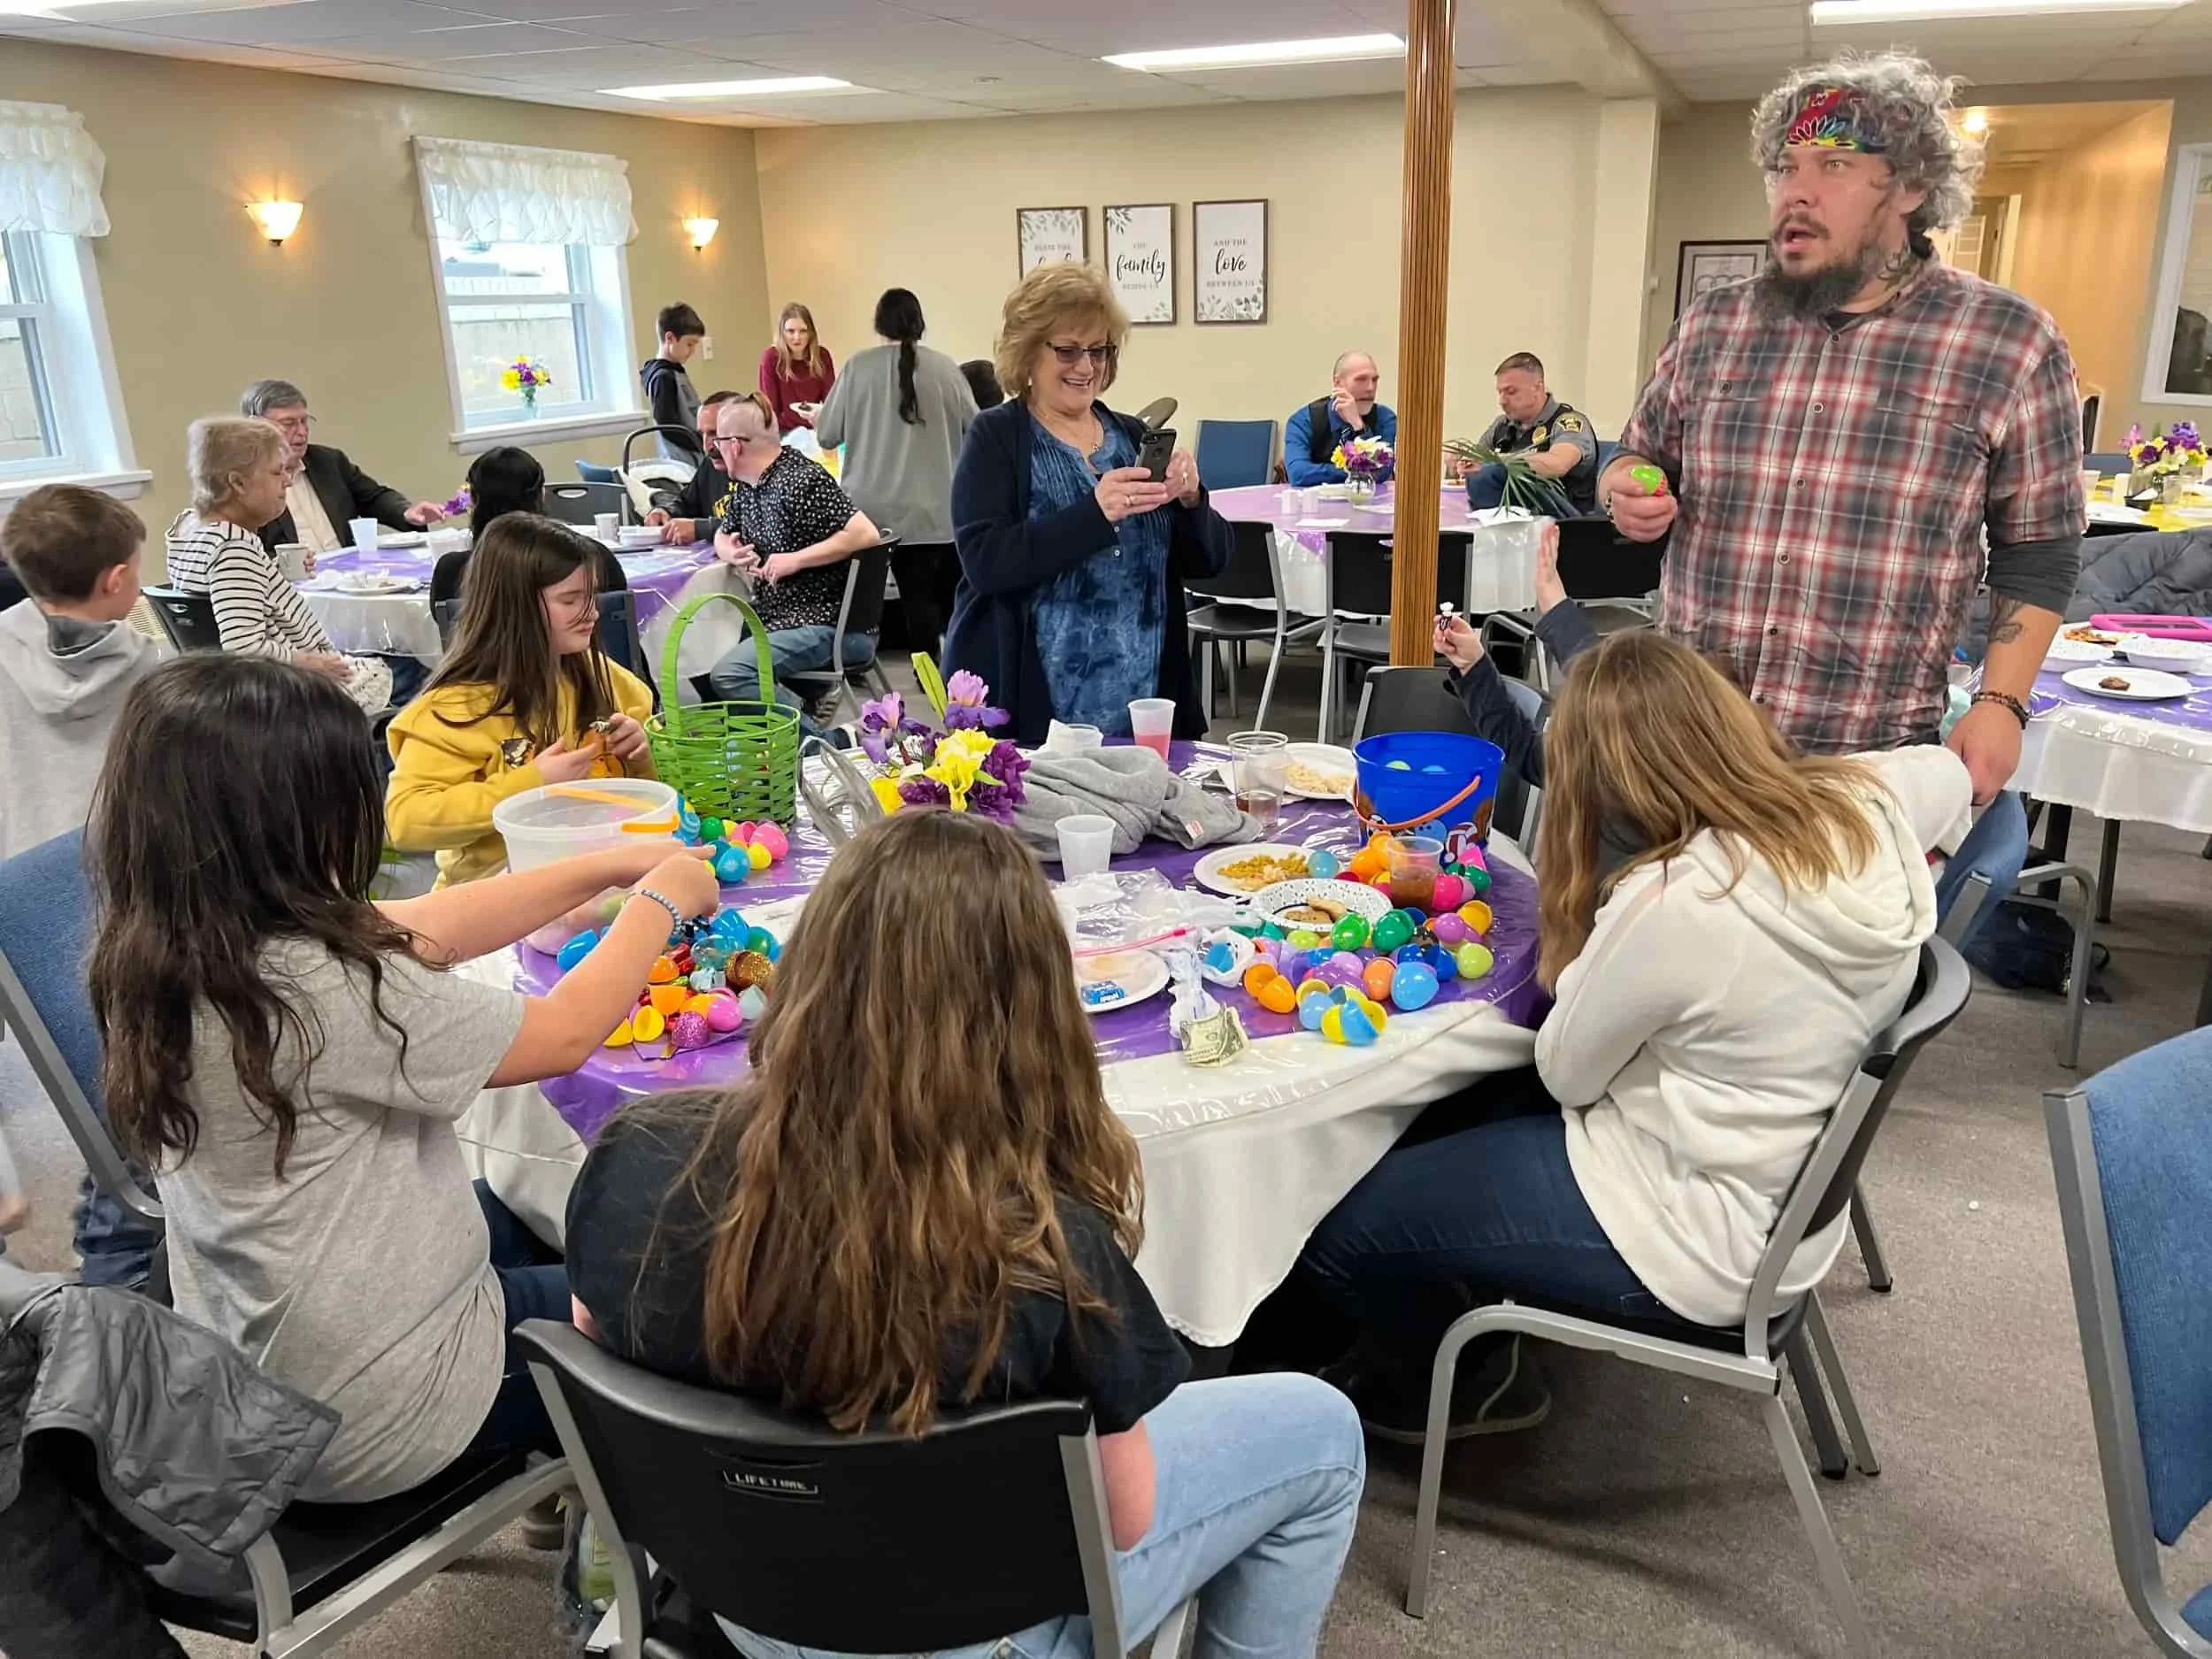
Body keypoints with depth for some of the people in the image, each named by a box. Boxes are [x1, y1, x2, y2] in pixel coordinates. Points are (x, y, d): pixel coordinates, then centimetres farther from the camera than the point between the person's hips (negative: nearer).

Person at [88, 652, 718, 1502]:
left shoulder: (160, 951, -8)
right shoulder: (316, 990, -34)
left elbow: (422, 933, 2)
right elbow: (565, 1032, -21)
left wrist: (613, 866, 4)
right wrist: (663, 900, -5)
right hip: (366, 1417, -8)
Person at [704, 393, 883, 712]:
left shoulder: (801, 481, -17)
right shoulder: (745, 485, 12)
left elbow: (866, 534, -24)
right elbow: (723, 535, 27)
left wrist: (796, 560, -21)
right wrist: (730, 553, 2)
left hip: (824, 622, -10)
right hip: (775, 616, 10)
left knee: (728, 675, -26)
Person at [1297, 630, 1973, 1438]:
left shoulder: (1674, 904, -32)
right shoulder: (1865, 797, -11)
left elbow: (1565, 1073, -15)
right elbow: (1951, 769, 17)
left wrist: (1582, 960, -1)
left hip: (1699, 1238, -9)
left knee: (1333, 1224, -2)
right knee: (1454, 1101, 21)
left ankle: (1467, 1383, 24)